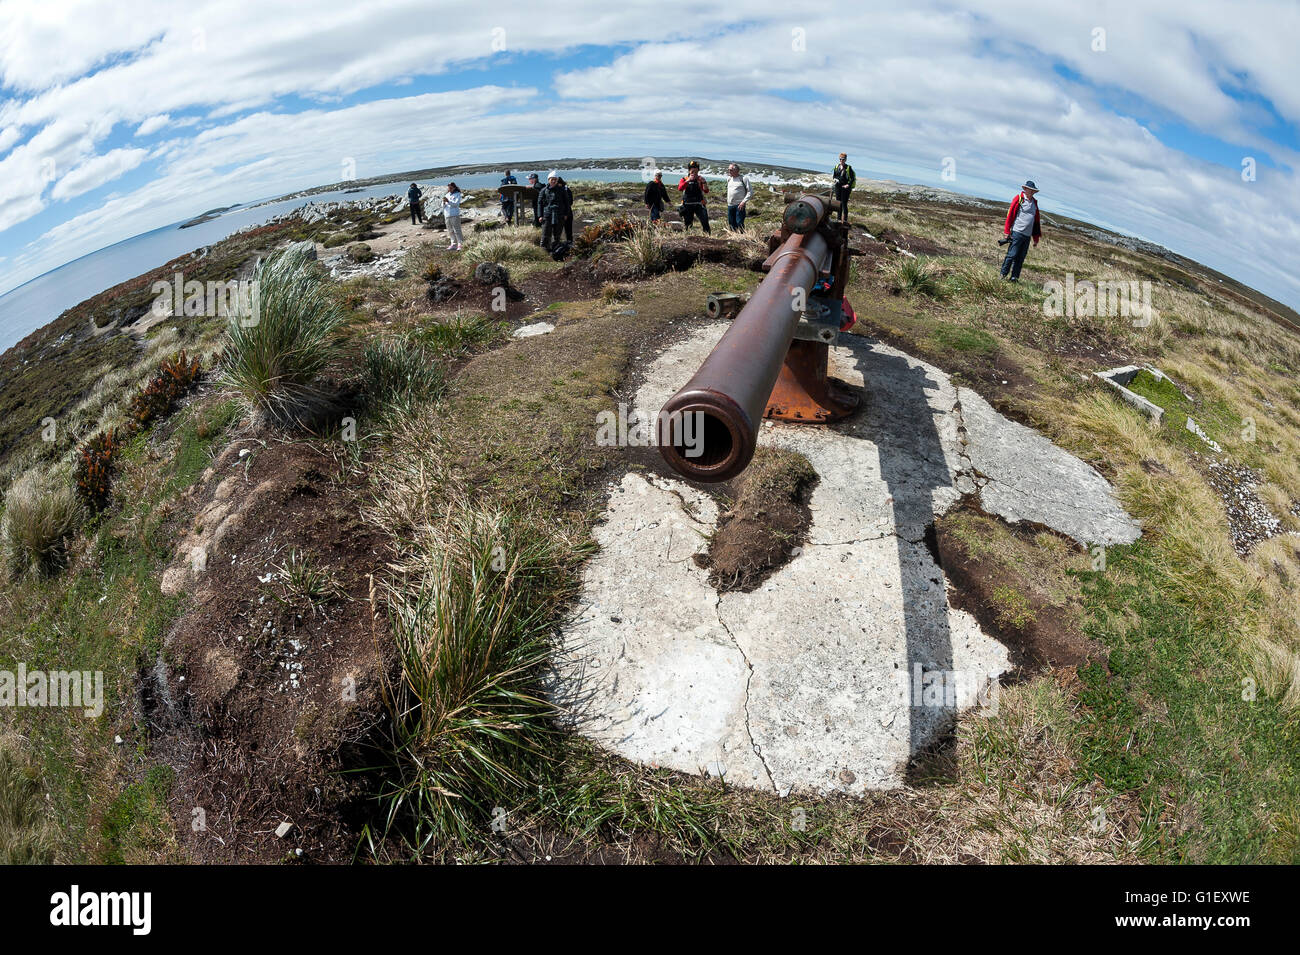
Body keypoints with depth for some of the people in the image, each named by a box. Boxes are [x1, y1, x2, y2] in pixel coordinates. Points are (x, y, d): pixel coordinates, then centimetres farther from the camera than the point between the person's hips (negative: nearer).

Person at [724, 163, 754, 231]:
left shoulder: (743, 178, -3)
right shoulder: (729, 179, 14)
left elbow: (750, 191, -5)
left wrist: (743, 201, -15)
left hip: (739, 205, -6)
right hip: (730, 205, 6)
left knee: (739, 223, -12)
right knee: (731, 224, 7)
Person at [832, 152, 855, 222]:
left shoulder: (848, 168, -6)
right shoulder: (836, 166, 7)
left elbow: (852, 178, -5)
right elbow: (833, 175, 18)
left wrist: (848, 185, -16)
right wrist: (835, 179, -4)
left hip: (845, 187, -5)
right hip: (838, 186, 5)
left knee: (844, 203, -7)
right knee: (838, 202, 7)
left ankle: (845, 219, -3)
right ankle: (839, 218, 16)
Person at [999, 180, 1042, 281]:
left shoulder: (1034, 202, 17)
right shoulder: (1019, 198, -1)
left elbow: (1036, 221, 21)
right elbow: (1010, 214, -5)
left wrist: (1036, 238, 19)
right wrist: (1007, 231, -11)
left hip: (1027, 235, 6)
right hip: (1017, 232, -6)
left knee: (1021, 258, 5)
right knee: (1012, 255, -8)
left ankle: (1014, 277, 9)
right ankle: (1003, 275, 0)